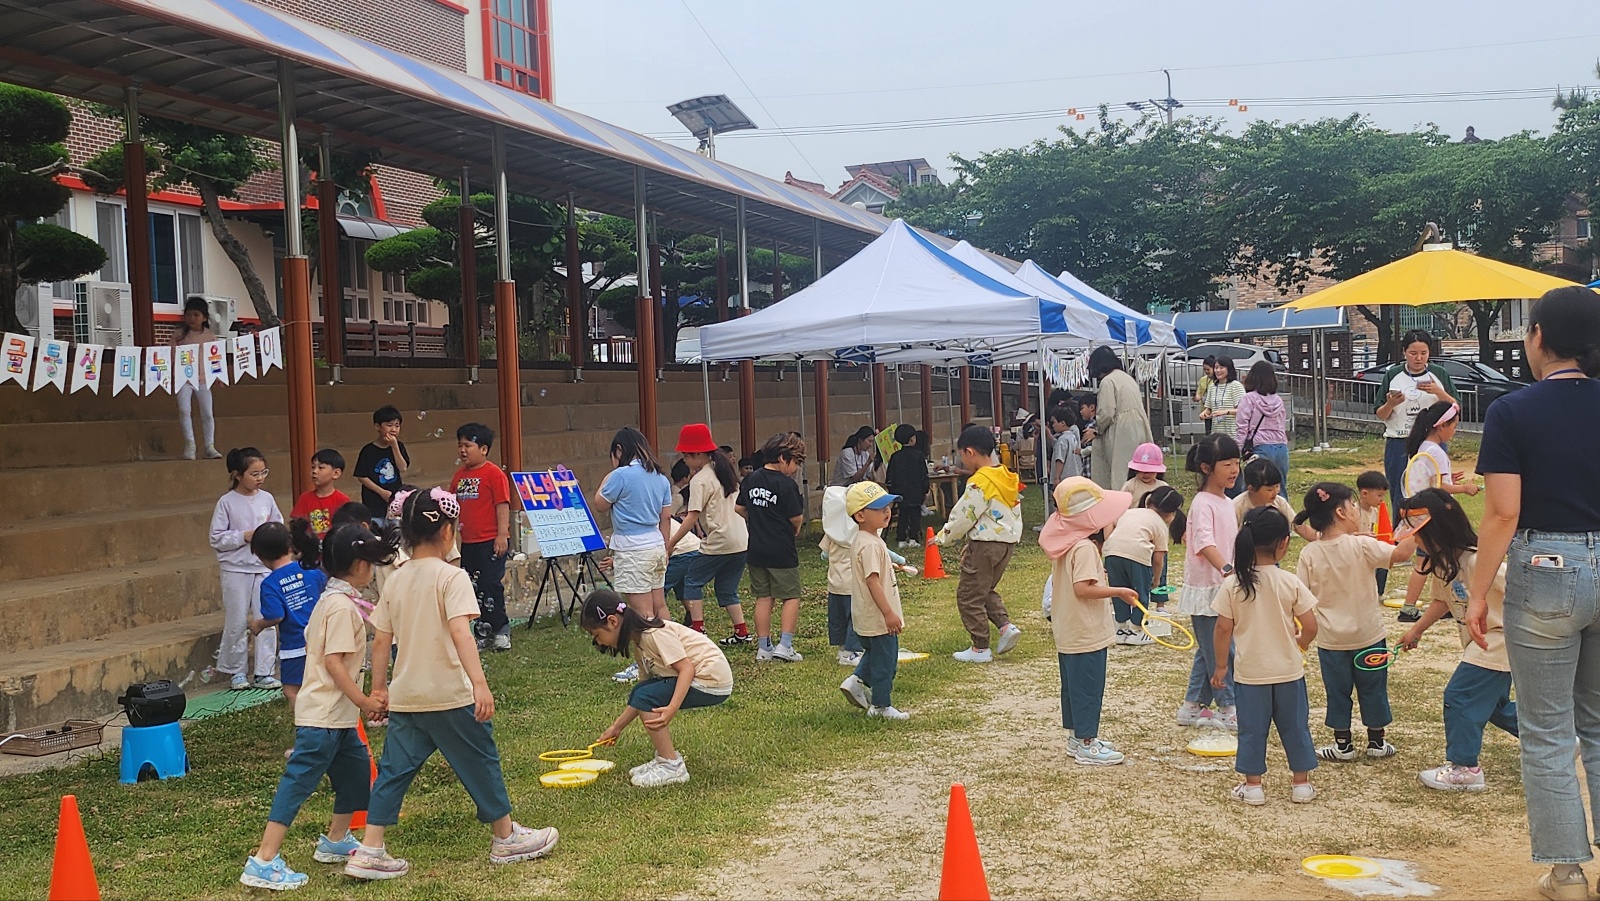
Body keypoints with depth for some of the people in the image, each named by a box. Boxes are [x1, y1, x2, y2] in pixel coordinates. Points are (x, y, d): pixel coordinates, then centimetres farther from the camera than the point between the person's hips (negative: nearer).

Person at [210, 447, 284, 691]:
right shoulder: (226, 503, -6)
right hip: (236, 569, -3)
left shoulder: (266, 499, 4)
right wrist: (244, 536, -17)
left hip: (265, 567, 3)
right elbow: (216, 538, -7)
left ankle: (264, 672, 11)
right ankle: (236, 672, 18)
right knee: (237, 621, 4)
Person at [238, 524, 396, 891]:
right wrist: (363, 701, -21)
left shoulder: (329, 599, 12)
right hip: (323, 716, -10)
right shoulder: (343, 606, -18)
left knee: (356, 768, 20)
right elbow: (334, 661, -22)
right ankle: (264, 862, -8)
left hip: (335, 714, 10)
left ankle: (335, 841, 34)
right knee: (298, 782, -9)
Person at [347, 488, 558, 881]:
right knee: (480, 763, 9)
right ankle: (507, 839, 22)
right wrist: (479, 683, -30)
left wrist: (379, 687, 19)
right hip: (449, 696, -6)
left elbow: (381, 640, 8)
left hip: (405, 697, 6)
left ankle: (369, 852, 8)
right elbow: (460, 632, -24)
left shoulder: (395, 580, 6)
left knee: (394, 771, 11)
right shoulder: (452, 577, -12)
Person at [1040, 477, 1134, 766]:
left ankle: (1076, 737, 28)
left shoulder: (1065, 543, 7)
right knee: (1088, 688, -1)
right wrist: (1117, 591, -23)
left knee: (1074, 686, 17)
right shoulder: (1085, 548, -21)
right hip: (1086, 634, -10)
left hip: (1067, 632, 10)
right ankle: (1086, 746, 6)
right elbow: (1083, 588, -30)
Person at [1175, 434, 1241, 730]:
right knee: (1221, 650, -2)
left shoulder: (1227, 503, 11)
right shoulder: (1202, 504, -18)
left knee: (1209, 650, 16)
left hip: (1224, 588, 9)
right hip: (1206, 588, -9)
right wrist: (1227, 569, -46)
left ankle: (1192, 707, 25)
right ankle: (1227, 710, 9)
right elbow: (1205, 543, -33)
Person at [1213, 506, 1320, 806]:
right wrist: (1297, 646, 13)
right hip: (1288, 669, 0)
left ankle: (1253, 785, 15)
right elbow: (1310, 627, -8)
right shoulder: (1291, 583, -11)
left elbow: (1223, 629, -9)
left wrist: (1220, 666, 3)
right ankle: (1302, 783, 22)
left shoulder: (1233, 584, -11)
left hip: (1249, 671, 0)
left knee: (1252, 728, 10)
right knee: (1294, 725, 14)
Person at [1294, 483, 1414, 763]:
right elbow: (1399, 554, -25)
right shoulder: (1361, 545, -16)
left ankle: (1343, 743, 19)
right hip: (1369, 635, -1)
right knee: (1373, 689, 14)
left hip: (1331, 638, 1)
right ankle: (1376, 742, 24)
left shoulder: (1310, 554, -9)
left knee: (1337, 691, 12)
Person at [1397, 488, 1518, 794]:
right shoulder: (1441, 562, 1)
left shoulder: (1477, 561, -27)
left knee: (1460, 696, -9)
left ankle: (1464, 768, 1)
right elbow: (1442, 600, 13)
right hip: (1481, 643, 10)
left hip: (1497, 641, -10)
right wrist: (1416, 630, 9)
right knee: (1494, 703, 20)